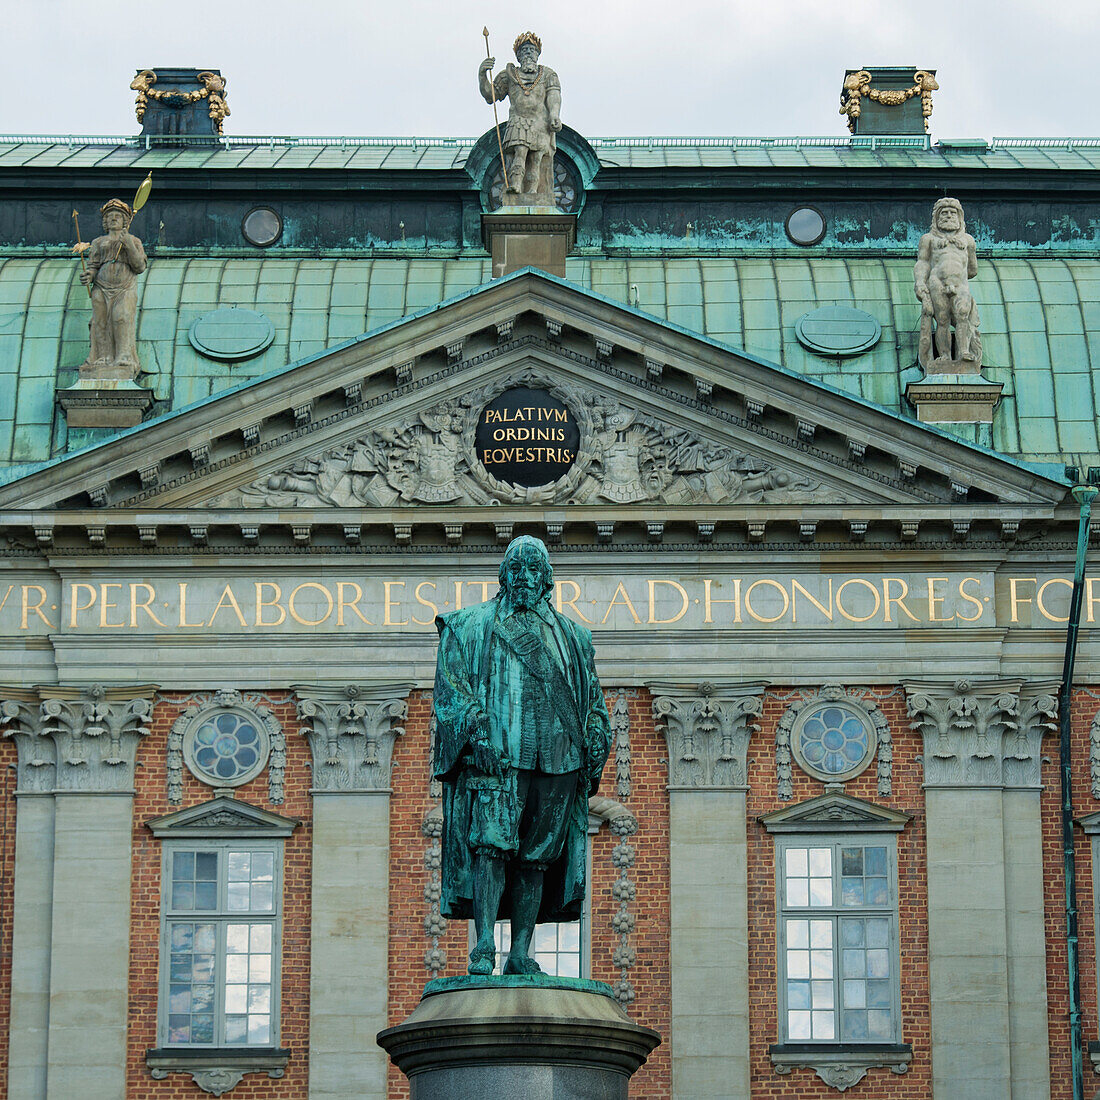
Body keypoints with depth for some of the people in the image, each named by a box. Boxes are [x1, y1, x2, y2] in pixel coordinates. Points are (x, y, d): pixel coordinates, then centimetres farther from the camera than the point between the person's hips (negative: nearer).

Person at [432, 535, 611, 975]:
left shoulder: (570, 636, 23)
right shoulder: (471, 626, 12)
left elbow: (593, 702, 24)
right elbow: (451, 686, 1)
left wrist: (594, 756, 12)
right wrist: (477, 729, -14)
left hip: (556, 759, 4)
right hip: (495, 755, -4)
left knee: (537, 855, 1)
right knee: (492, 844, -17)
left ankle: (521, 954, 1)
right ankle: (484, 946, -21)